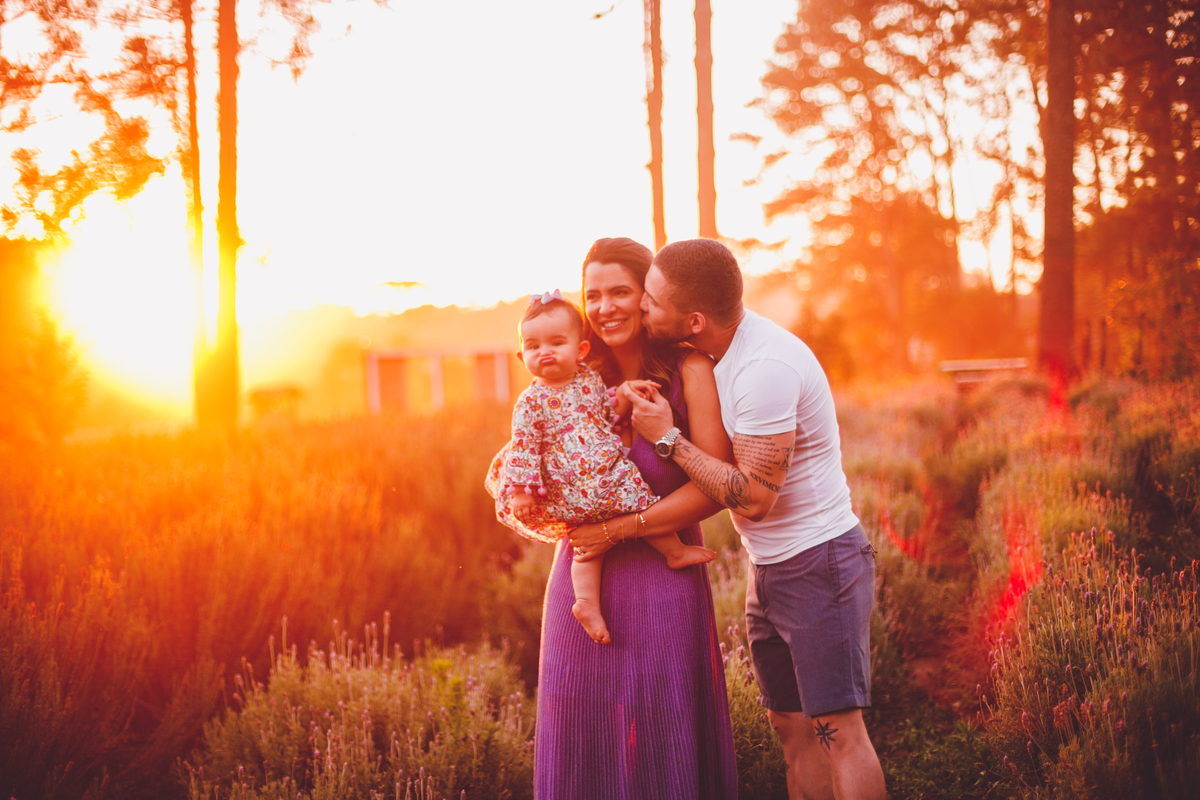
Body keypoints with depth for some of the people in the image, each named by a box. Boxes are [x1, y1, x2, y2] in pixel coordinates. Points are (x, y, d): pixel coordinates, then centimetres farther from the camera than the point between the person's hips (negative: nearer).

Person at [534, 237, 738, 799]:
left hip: (661, 576, -4)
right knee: (583, 730, 10)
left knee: (662, 740, 2)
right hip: (582, 576, 4)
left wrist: (619, 528, -16)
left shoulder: (689, 371, -8)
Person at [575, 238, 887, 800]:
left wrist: (668, 437, -19)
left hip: (820, 562, -9)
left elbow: (752, 499, -25)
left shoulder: (765, 368, -25)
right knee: (791, 725, 12)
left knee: (836, 728, -6)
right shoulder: (720, 350, 4)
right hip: (769, 567, 9)